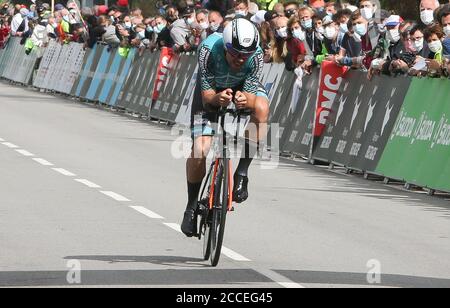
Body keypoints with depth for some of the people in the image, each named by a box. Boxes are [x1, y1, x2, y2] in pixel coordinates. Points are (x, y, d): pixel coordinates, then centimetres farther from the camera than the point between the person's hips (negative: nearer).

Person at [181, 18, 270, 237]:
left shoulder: (256, 55, -34)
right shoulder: (209, 49, -37)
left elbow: (251, 94, -32)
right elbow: (207, 95, -33)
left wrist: (245, 100, -56)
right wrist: (217, 99, -56)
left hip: (244, 87, 1)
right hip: (212, 91, -1)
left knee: (261, 109, -35)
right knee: (200, 150, -16)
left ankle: (242, 173, -19)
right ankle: (192, 206, 8)